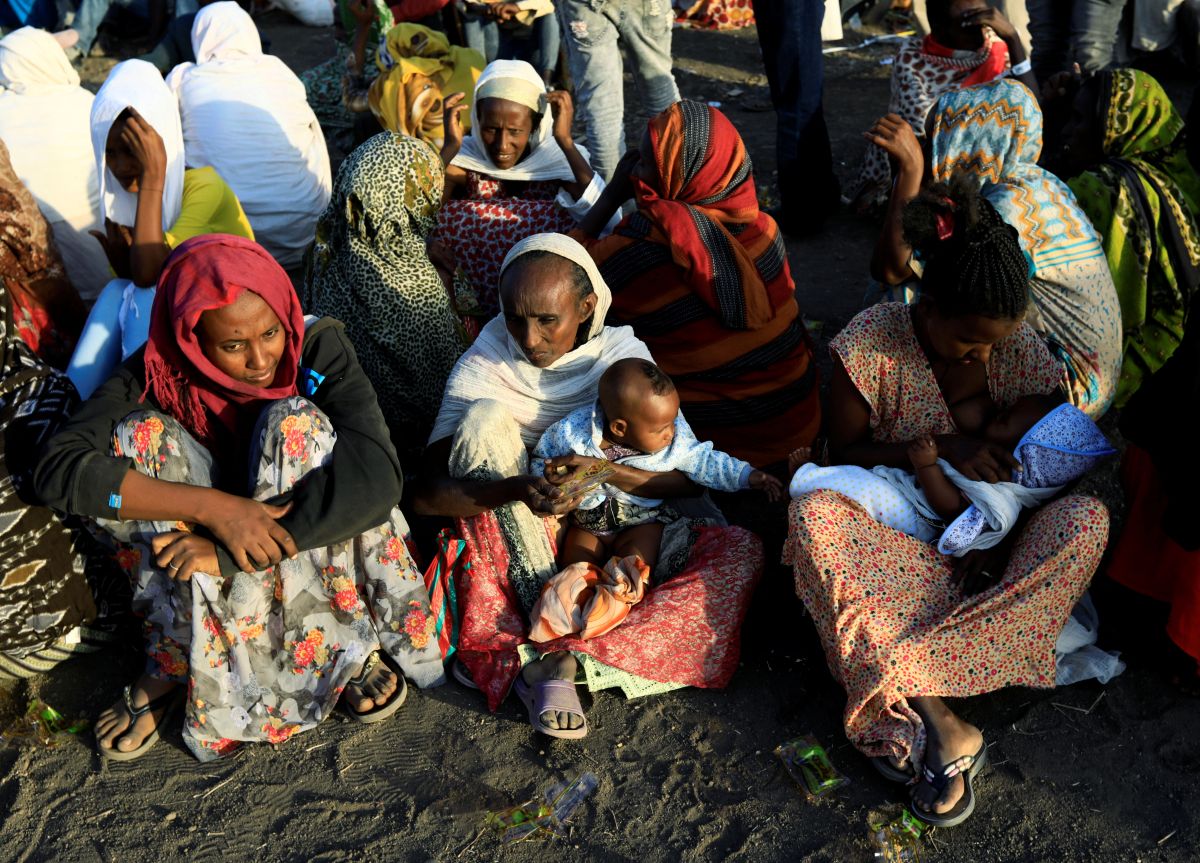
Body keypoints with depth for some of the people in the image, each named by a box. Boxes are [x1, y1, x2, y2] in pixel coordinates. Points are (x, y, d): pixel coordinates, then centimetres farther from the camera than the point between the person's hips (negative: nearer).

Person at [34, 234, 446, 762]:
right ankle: (176, 658, -16)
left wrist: (228, 554, -35)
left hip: (313, 555, -1)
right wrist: (213, 507, -38)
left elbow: (377, 478, -34)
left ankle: (344, 641, -17)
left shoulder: (318, 348, -19)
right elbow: (57, 467, -28)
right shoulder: (159, 373, -15)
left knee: (294, 421, -28)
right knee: (141, 435, -22)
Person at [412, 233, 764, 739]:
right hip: (514, 546, -1)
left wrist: (609, 472, -25)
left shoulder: (624, 356, -3)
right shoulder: (482, 368, -7)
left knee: (742, 549, -22)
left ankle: (561, 659, -33)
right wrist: (517, 490, -35)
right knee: (485, 417, -25)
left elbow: (690, 477, -5)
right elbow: (425, 495, -16)